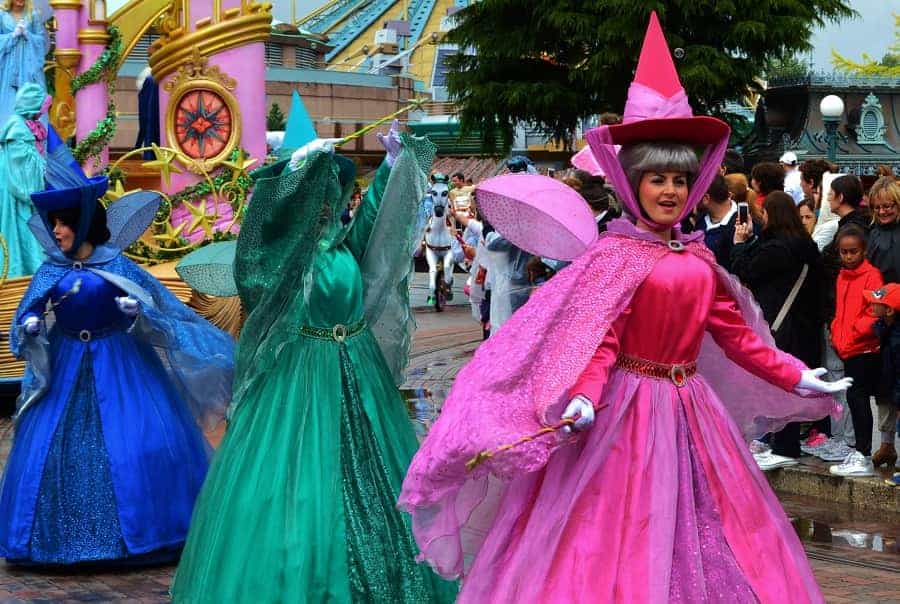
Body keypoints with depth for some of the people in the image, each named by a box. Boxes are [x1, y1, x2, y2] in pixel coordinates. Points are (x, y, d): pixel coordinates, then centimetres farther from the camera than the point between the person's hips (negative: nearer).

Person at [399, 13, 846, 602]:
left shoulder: (699, 258, 9)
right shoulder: (615, 255, -10)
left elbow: (735, 333, 13)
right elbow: (599, 338, -18)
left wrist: (797, 378, 12)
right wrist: (584, 399, -33)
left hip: (688, 410, 7)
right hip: (627, 409, -7)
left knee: (702, 537, 12)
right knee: (623, 539, -2)